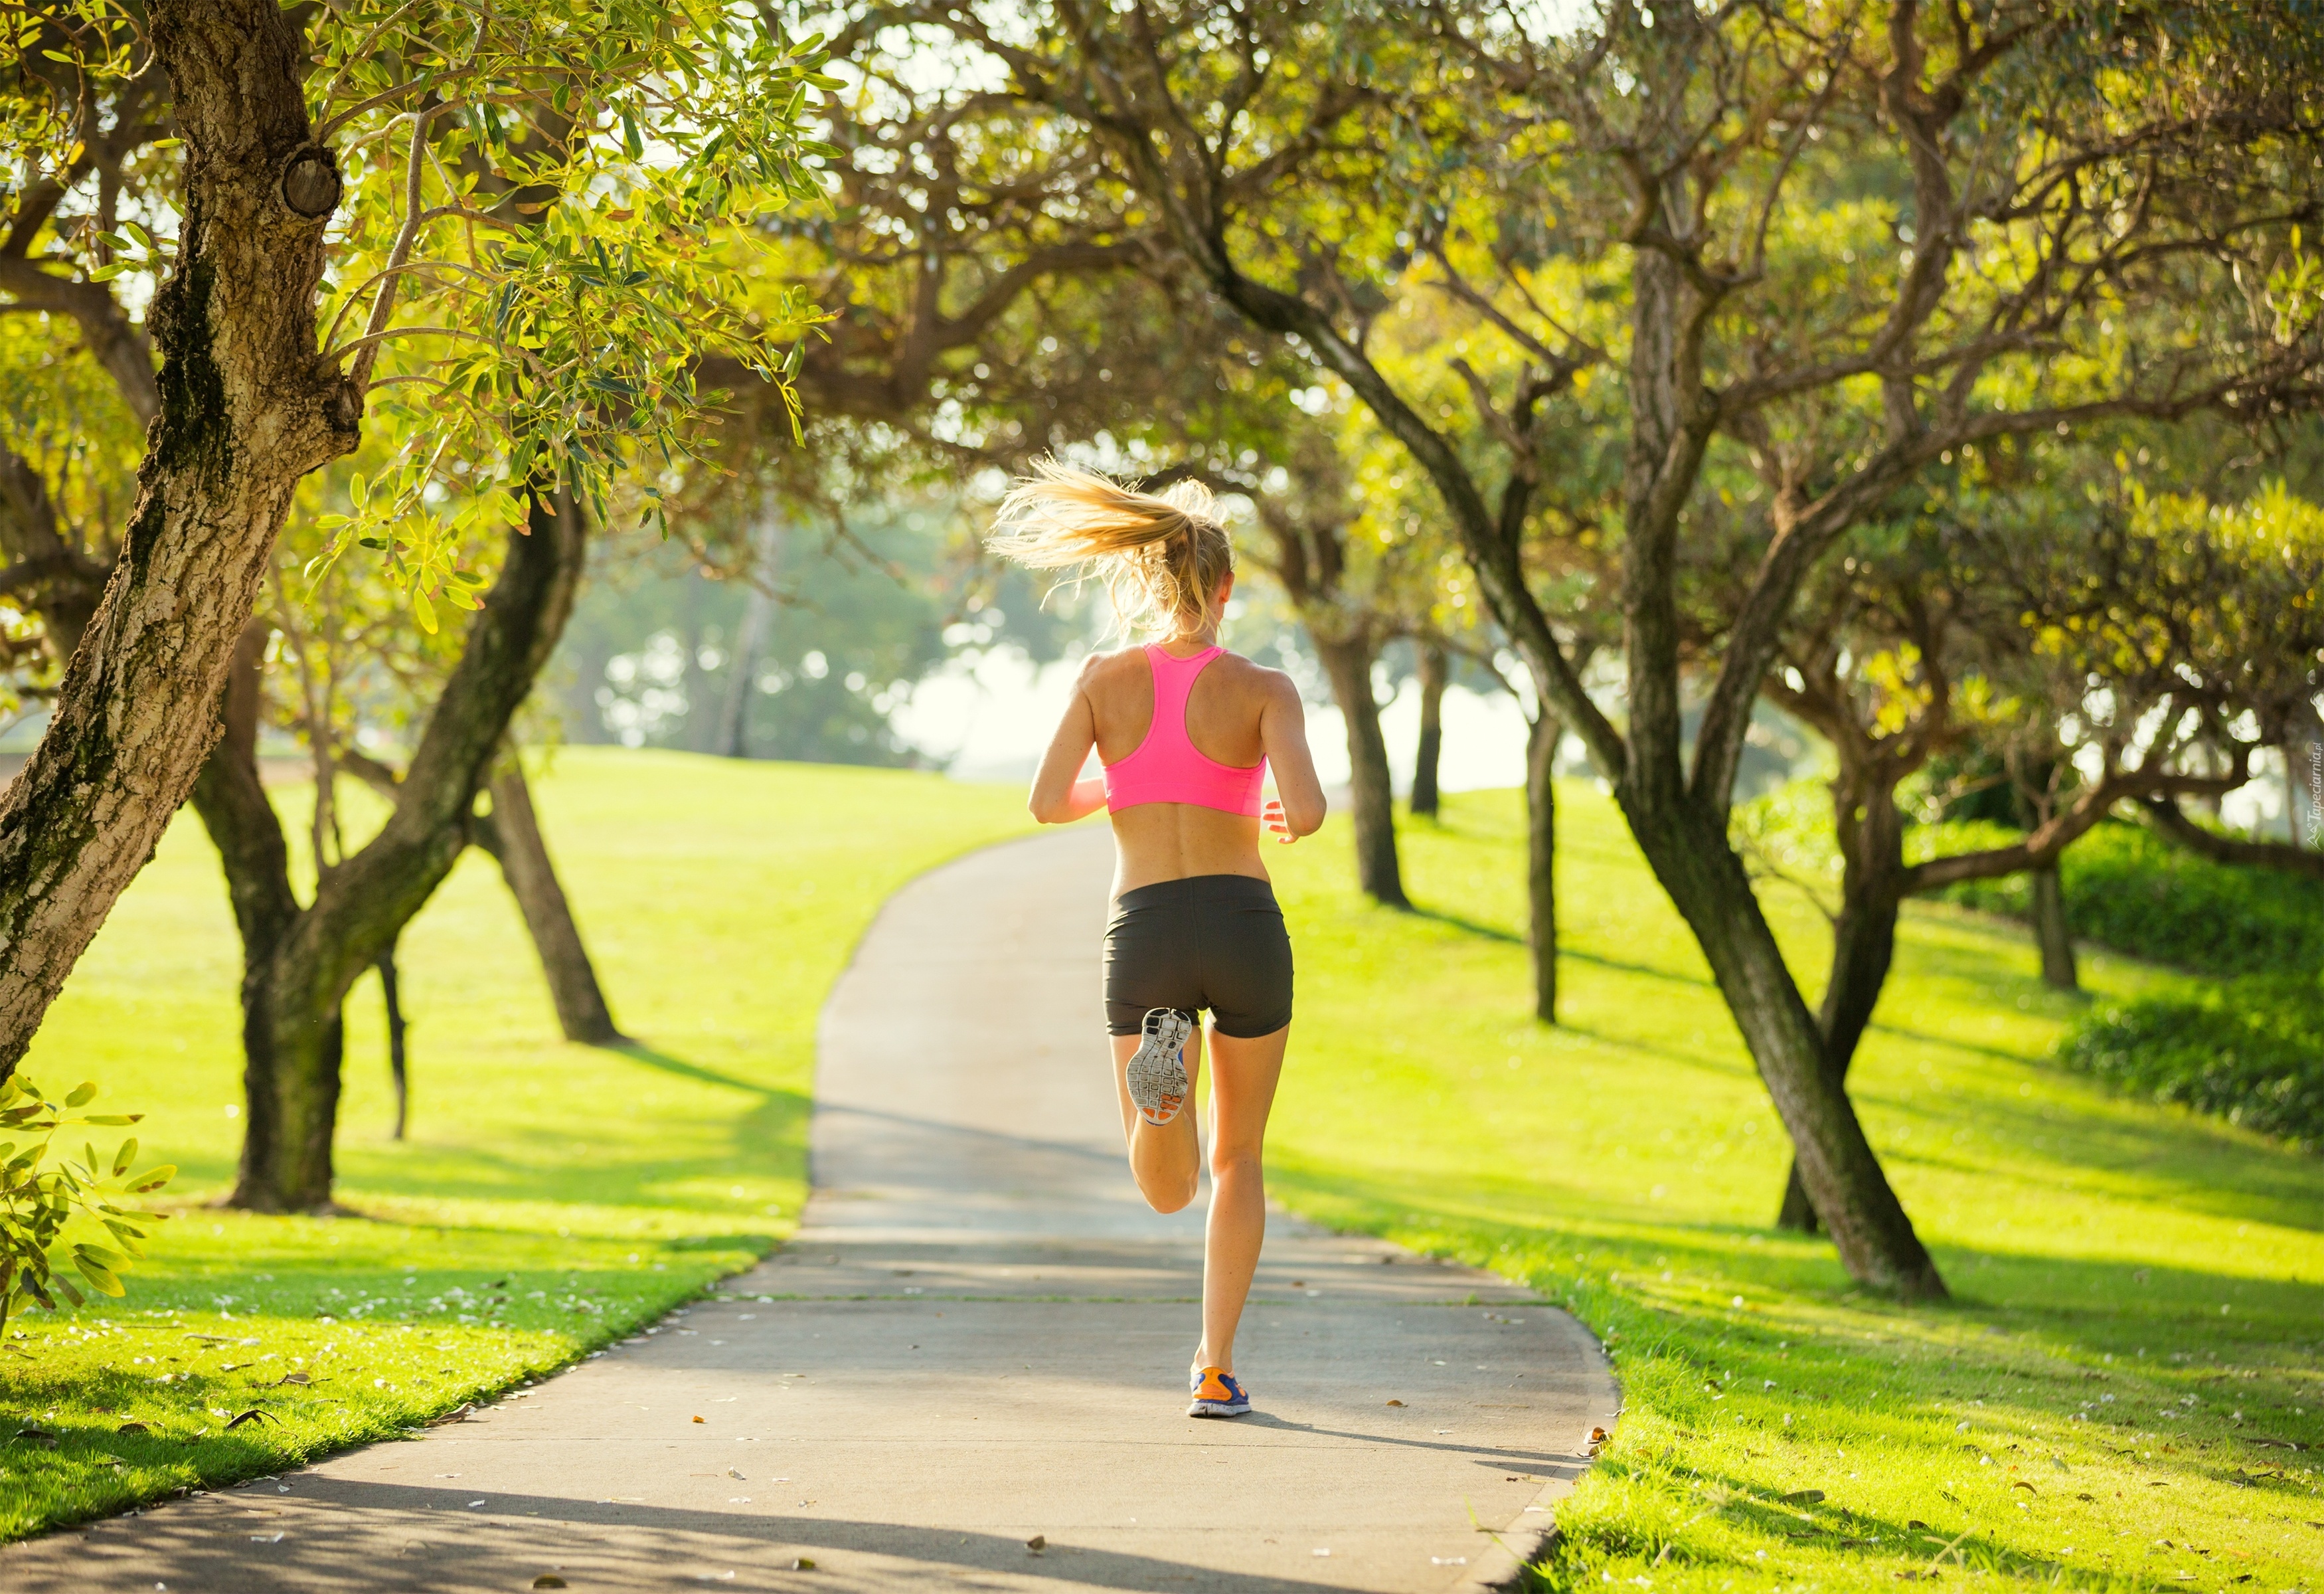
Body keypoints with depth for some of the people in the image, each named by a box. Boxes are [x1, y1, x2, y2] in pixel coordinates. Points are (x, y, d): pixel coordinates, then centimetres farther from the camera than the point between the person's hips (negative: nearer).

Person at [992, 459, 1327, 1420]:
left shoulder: (1107, 676, 5)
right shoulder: (1263, 689, -1)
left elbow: (1047, 802, -1)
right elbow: (1307, 812, -14)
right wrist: (1290, 818, 11)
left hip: (1145, 935, 1)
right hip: (1246, 926, -1)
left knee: (1166, 1190, 11)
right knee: (1238, 1160, 20)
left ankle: (1162, 1065, -23)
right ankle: (1216, 1368, 12)